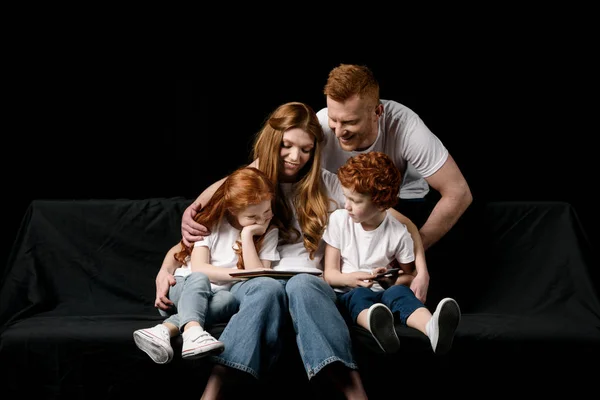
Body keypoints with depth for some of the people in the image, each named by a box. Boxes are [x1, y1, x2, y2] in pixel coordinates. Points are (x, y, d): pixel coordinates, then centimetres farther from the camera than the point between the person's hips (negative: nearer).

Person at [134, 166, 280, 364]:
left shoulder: (269, 233, -2)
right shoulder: (212, 222, -5)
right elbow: (199, 268, -14)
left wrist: (247, 236, -20)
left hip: (216, 297, 1)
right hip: (185, 287, -1)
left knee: (229, 299, -34)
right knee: (199, 279, -35)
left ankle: (165, 330, -51)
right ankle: (192, 332, -63)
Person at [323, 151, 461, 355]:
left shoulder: (398, 233, -5)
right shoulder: (339, 220, -3)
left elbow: (410, 275, 9)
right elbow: (329, 273, -1)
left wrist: (392, 280, -14)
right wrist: (351, 278, -24)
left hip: (383, 289, 0)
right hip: (348, 291, 0)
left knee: (399, 292, -32)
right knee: (360, 296, -34)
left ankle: (432, 327, -64)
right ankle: (378, 326, -70)